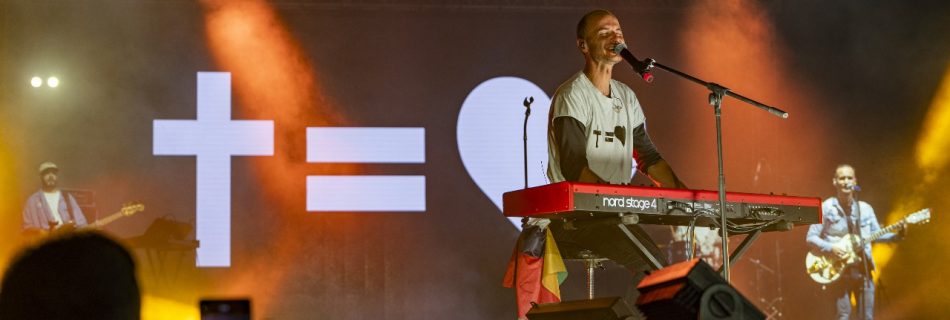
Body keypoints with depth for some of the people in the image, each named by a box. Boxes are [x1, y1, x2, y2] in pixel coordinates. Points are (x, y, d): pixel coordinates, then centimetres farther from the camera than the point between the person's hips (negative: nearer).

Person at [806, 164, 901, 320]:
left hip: (863, 269, 4)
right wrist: (831, 248, -18)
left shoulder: (865, 209, 9)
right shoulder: (826, 208, -3)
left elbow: (876, 235, 13)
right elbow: (811, 237, -3)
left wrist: (897, 234, -4)